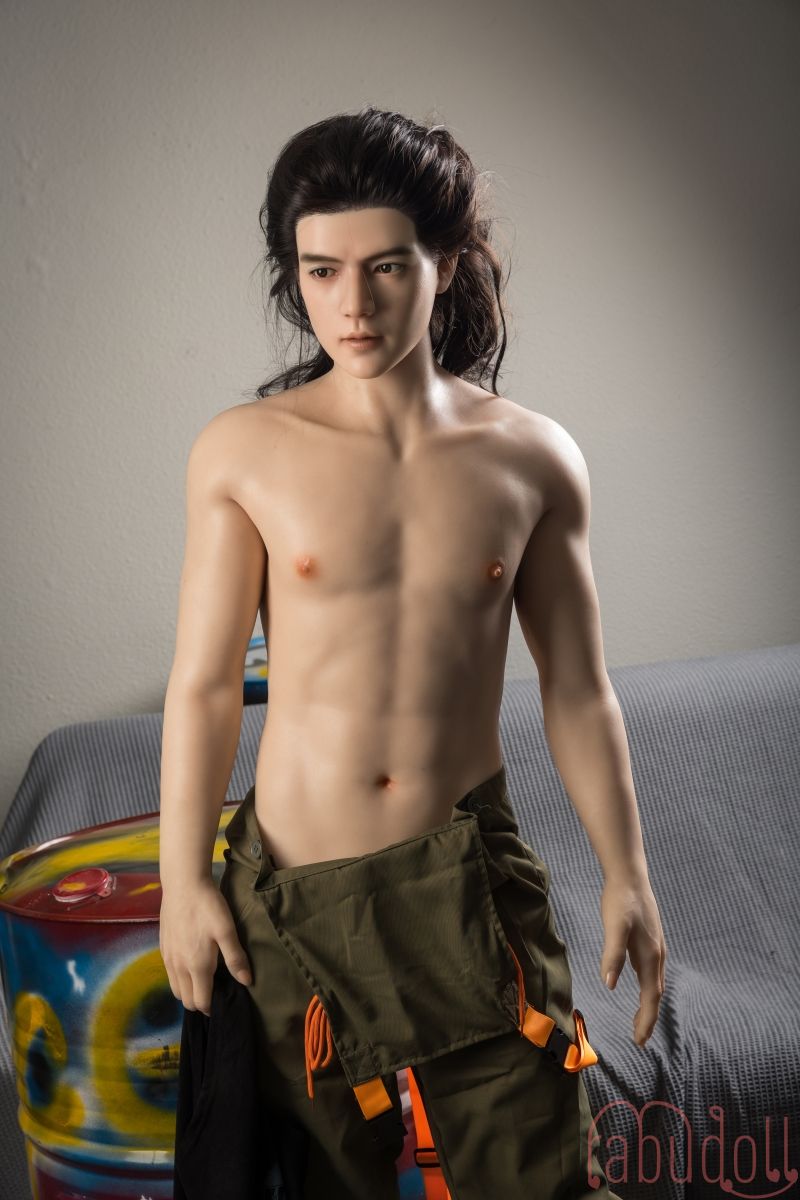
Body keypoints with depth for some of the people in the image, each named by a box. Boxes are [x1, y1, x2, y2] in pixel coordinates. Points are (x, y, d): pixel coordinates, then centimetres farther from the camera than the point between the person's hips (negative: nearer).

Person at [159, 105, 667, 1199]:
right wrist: (183, 883, -1)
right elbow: (203, 684, -3)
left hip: (469, 868, 1)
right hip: (295, 878, 0)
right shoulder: (242, 452, -7)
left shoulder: (533, 457, -3)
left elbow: (577, 692, 3)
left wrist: (626, 875, 6)